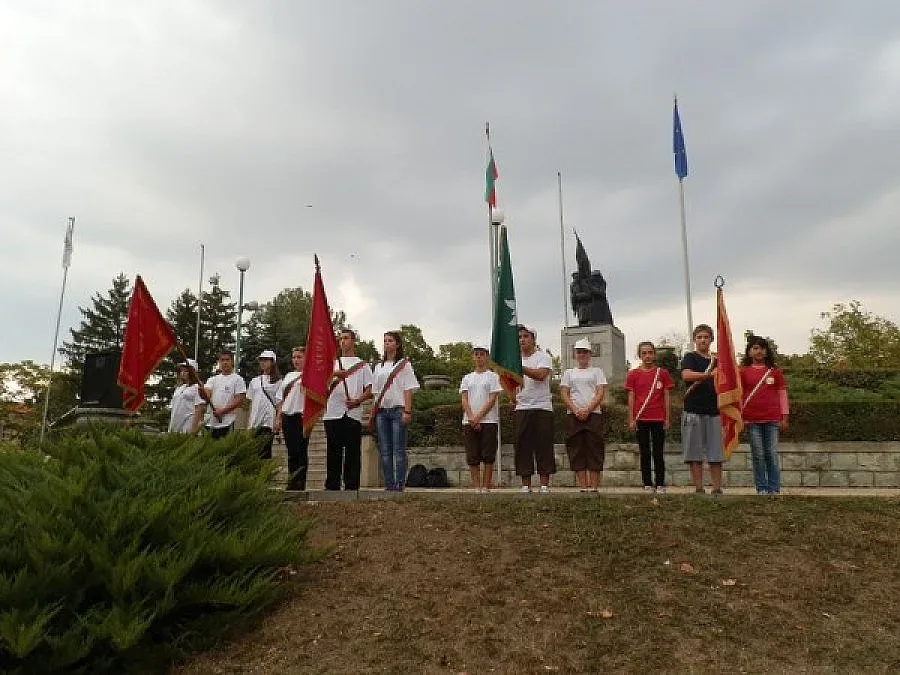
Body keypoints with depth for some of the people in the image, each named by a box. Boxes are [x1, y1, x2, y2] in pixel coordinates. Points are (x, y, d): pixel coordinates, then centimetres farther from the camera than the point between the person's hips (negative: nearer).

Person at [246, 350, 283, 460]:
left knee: (264, 452, -11)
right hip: (255, 422, 5)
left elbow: (279, 403, -4)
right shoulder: (254, 381, 17)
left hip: (269, 421, -5)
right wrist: (248, 422, 13)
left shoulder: (277, 381, 0)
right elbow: (251, 403, 18)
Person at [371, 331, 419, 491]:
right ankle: (389, 485, 9)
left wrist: (407, 411, -12)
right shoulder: (378, 367, 19)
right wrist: (373, 412, 8)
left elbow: (408, 389, -2)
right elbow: (375, 391, 17)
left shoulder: (404, 364, 4)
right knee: (384, 450, 4)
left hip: (398, 410, -5)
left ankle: (399, 485, -4)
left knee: (399, 449, -6)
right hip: (381, 410, 5)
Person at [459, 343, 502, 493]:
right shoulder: (467, 378, 16)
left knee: (488, 456, -4)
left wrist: (479, 417, -13)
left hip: (489, 421, -3)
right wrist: (471, 418, -10)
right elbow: (464, 399, 6)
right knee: (472, 456, 1)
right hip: (469, 422, 3)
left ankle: (486, 487, 3)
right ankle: (476, 487, 8)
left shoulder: (493, 376, 5)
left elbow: (492, 399, -4)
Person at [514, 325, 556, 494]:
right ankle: (526, 486, 9)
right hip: (521, 409, 5)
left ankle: (545, 485, 3)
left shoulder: (543, 357, 0)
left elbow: (540, 375, -20)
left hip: (542, 408, -4)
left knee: (543, 447, -3)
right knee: (523, 448, 3)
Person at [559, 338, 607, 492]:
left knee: (594, 451, -5)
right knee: (577, 452, -2)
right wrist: (576, 410, -8)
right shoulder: (568, 373, 17)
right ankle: (582, 488, 0)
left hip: (593, 414, -1)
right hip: (573, 415, 2)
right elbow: (564, 394, 7)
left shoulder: (597, 371, 13)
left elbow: (601, 393, 1)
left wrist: (587, 410, -12)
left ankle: (593, 488, -4)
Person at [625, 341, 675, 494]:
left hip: (658, 418, 0)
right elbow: (631, 398, 4)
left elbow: (666, 397, 6)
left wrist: (667, 418, 1)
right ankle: (648, 484, 10)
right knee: (645, 453, 5)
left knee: (659, 453, 2)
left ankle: (660, 484, 8)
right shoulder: (633, 374, 5)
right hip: (641, 419, 0)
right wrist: (631, 420, -2)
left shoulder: (662, 373, 5)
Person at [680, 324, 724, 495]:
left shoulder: (717, 359, 16)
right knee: (695, 454, 0)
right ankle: (699, 489, 5)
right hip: (693, 411, -4)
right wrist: (709, 374, -30)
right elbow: (686, 375, -18)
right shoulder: (690, 357, 2)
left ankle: (717, 489, 10)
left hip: (714, 411, 4)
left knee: (716, 455, 4)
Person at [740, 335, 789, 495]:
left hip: (772, 419, 0)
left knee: (772, 454, 2)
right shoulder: (743, 371, 5)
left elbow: (782, 393, 8)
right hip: (751, 419, 0)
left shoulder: (775, 371, 7)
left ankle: (774, 488, 9)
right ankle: (762, 488, 10)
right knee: (758, 455, 4)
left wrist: (784, 417, 4)